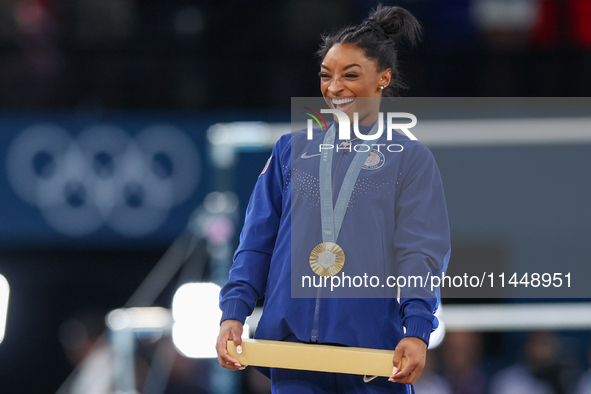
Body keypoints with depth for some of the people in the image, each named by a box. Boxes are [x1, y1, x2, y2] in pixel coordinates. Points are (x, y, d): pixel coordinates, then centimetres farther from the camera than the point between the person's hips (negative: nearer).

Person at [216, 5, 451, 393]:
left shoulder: (411, 158, 6)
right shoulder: (292, 150, 14)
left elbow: (420, 252, -3)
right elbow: (257, 242, 12)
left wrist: (417, 330, -17)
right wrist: (234, 313, -2)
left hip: (372, 348, -2)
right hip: (292, 344, 2)